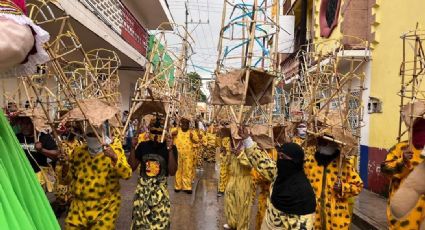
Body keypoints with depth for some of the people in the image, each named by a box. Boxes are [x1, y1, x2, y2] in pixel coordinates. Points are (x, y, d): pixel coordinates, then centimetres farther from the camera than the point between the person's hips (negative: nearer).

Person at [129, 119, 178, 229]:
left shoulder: (170, 147, -8)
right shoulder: (143, 146, 0)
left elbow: (172, 172, -15)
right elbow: (132, 167, 2)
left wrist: (170, 150, -23)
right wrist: (133, 147, -7)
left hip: (160, 189, -2)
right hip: (142, 187, 3)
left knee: (160, 221, 2)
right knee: (140, 219, 11)